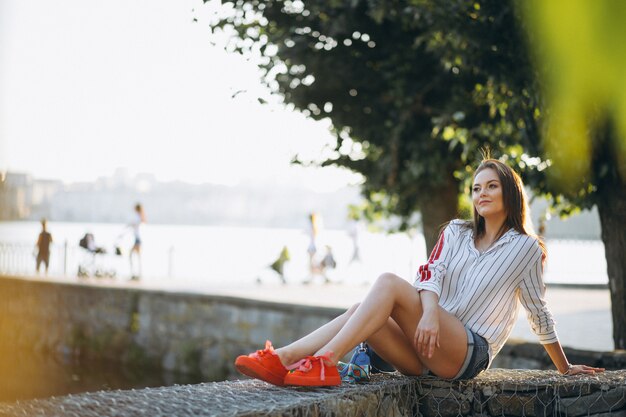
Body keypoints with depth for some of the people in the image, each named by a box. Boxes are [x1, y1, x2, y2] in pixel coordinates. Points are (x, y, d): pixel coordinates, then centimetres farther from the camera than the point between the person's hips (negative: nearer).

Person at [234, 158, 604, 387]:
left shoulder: (526, 249, 8)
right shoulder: (456, 232, 20)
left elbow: (539, 313, 16)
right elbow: (432, 273, 2)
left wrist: (565, 367, 23)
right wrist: (429, 312, -19)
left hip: (470, 352, -5)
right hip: (431, 342, 5)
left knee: (389, 284, -28)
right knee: (360, 313, -25)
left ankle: (324, 362, -43)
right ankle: (280, 360, -43)